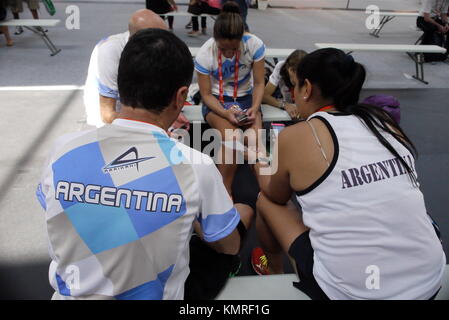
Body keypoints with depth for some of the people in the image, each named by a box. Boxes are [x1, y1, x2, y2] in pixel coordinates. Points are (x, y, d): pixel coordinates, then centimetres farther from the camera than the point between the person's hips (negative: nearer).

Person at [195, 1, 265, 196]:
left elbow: (259, 83, -5)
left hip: (246, 98, 2)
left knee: (255, 136, -30)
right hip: (216, 101, -1)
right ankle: (225, 192, -18)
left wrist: (255, 108, -23)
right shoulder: (205, 54, -17)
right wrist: (226, 113, -26)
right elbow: (206, 94, -10)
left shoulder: (255, 45, -15)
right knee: (231, 136, -32)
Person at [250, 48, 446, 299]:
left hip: (348, 291, -4)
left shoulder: (295, 136, -11)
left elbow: (276, 196, 9)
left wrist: (260, 165, 29)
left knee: (266, 201, 15)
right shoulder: (387, 123, 2)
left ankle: (273, 269, 43)